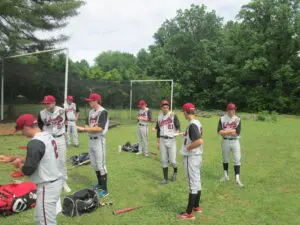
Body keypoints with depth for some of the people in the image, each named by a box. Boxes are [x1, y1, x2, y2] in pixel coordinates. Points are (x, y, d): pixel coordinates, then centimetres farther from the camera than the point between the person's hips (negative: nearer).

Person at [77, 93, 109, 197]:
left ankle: (105, 189, 3)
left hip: (99, 140, -9)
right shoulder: (91, 112, 12)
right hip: (91, 140, 9)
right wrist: (88, 129, -8)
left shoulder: (103, 112, -14)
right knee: (94, 164, 16)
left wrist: (84, 129, -20)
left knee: (101, 165, -6)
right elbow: (87, 125, 16)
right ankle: (100, 184, 32)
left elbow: (99, 128, -23)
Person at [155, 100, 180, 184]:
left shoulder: (173, 115, -4)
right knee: (163, 160, 7)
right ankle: (165, 179, 19)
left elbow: (178, 126, -10)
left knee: (172, 160, -4)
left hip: (171, 140, -4)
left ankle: (175, 171, 29)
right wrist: (158, 142, 13)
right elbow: (158, 130, 14)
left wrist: (177, 132, -31)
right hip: (162, 140, 4)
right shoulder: (159, 117, 9)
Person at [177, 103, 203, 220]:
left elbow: (200, 141, -31)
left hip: (191, 157, -10)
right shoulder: (197, 123, 8)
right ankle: (196, 206, 33)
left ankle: (189, 213, 8)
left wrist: (188, 148, -19)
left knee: (192, 184, -2)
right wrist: (185, 134, 14)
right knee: (197, 182, 19)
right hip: (197, 156, 10)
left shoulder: (192, 125, -21)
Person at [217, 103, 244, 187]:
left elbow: (237, 133, -11)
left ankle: (237, 179, 0)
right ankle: (226, 176, 29)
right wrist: (231, 131, -15)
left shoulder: (237, 119, -2)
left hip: (235, 141, -1)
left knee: (237, 160, -5)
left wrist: (225, 132, -12)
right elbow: (220, 131, -10)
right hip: (225, 141, 1)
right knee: (225, 159, 13)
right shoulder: (222, 119, -1)